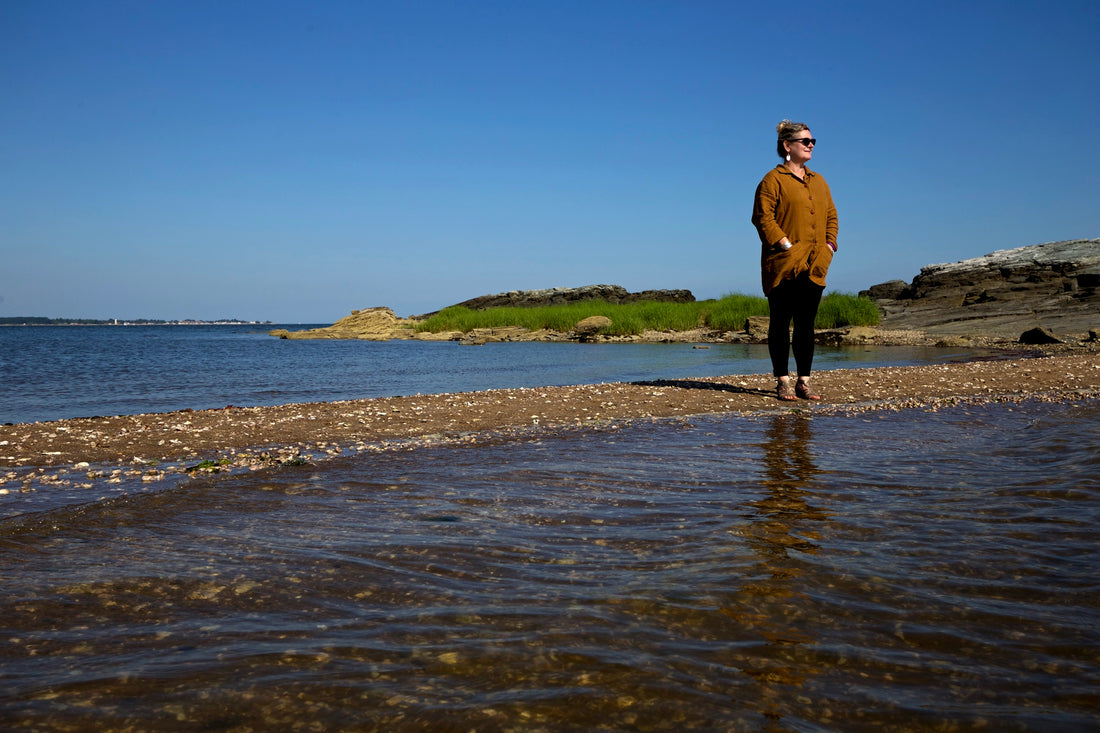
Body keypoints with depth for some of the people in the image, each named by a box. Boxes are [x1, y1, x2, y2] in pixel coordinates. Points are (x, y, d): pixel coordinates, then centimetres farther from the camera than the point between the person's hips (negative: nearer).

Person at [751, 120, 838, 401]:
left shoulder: (819, 181, 20)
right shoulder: (773, 179, -2)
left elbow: (831, 215, 23)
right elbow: (762, 216, -10)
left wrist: (830, 245, 7)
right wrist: (787, 246, -15)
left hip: (814, 267, 6)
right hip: (783, 266, -6)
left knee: (806, 324, 7)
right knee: (781, 322, -1)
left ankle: (804, 382, 12)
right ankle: (782, 382, 4)